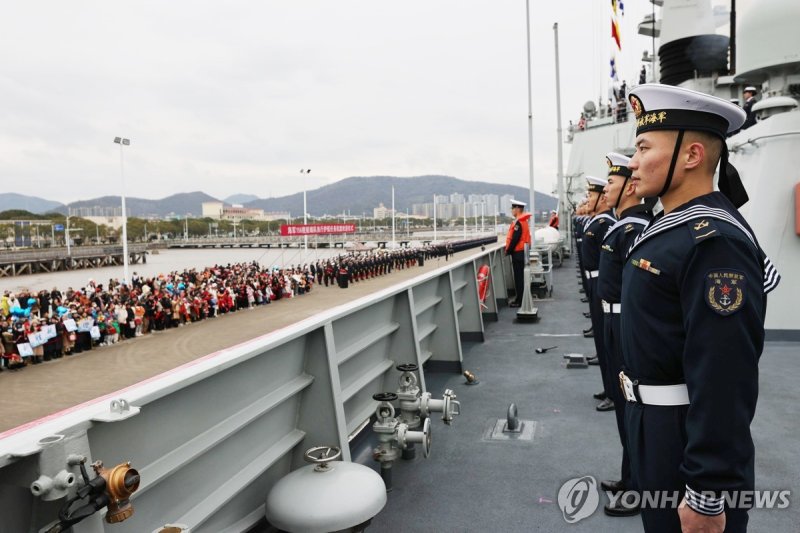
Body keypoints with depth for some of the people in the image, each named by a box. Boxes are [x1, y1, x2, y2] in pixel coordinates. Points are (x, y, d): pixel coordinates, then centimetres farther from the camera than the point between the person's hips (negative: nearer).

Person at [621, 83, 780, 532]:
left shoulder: (714, 242, -25)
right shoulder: (673, 227, 6)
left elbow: (723, 380, -28)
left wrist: (706, 496, -24)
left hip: (691, 447, -9)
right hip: (660, 428, 9)